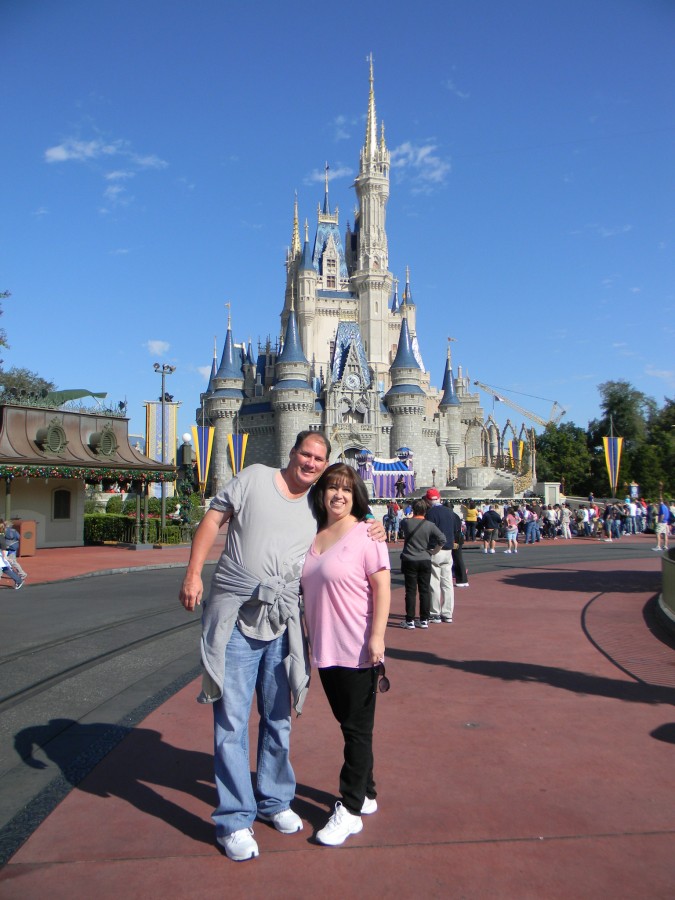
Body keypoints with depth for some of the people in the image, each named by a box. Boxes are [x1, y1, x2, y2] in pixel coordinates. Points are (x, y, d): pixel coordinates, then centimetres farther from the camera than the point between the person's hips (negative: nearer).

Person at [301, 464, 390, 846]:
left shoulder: (365, 534, -11)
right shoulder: (311, 535, 8)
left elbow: (382, 588, -14)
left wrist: (377, 637, -20)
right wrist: (306, 636, 16)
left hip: (358, 650, -6)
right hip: (324, 649, 7)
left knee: (357, 728, 5)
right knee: (348, 723, 18)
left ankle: (350, 810, 17)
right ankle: (366, 794, 35)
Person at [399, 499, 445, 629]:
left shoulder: (406, 522, -6)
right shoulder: (430, 525, -4)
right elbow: (442, 539, -8)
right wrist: (434, 550, 5)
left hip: (409, 561, -1)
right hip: (425, 560, 1)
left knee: (411, 591, 3)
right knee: (425, 590, 9)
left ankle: (410, 620, 6)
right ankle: (424, 620, 13)